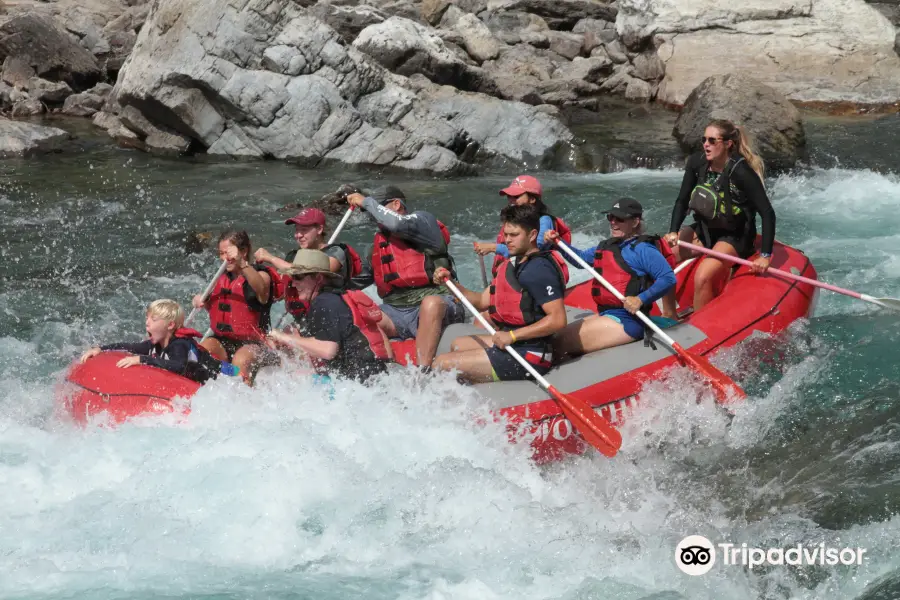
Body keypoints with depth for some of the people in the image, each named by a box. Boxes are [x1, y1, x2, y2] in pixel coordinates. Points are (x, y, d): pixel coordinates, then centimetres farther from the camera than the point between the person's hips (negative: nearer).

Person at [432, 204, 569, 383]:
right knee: (458, 345, 33)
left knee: (441, 365, -11)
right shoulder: (513, 264, 14)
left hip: (528, 355, -11)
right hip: (510, 344, 11)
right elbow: (482, 301, 15)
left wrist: (512, 335, -24)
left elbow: (558, 319, -25)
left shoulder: (539, 269, -18)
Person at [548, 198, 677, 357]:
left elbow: (668, 278, -18)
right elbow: (581, 258, 34)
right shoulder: (606, 246, 18)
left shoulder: (642, 249, -10)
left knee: (558, 345, -19)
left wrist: (641, 300, -28)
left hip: (625, 322, -10)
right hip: (605, 315, 10)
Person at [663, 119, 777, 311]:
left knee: (702, 277, -29)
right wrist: (673, 232, -12)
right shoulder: (697, 163, -7)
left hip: (734, 237, -6)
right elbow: (682, 201, 4)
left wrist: (765, 255, -27)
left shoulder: (741, 172, -23)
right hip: (703, 230, 6)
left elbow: (768, 214, -22)